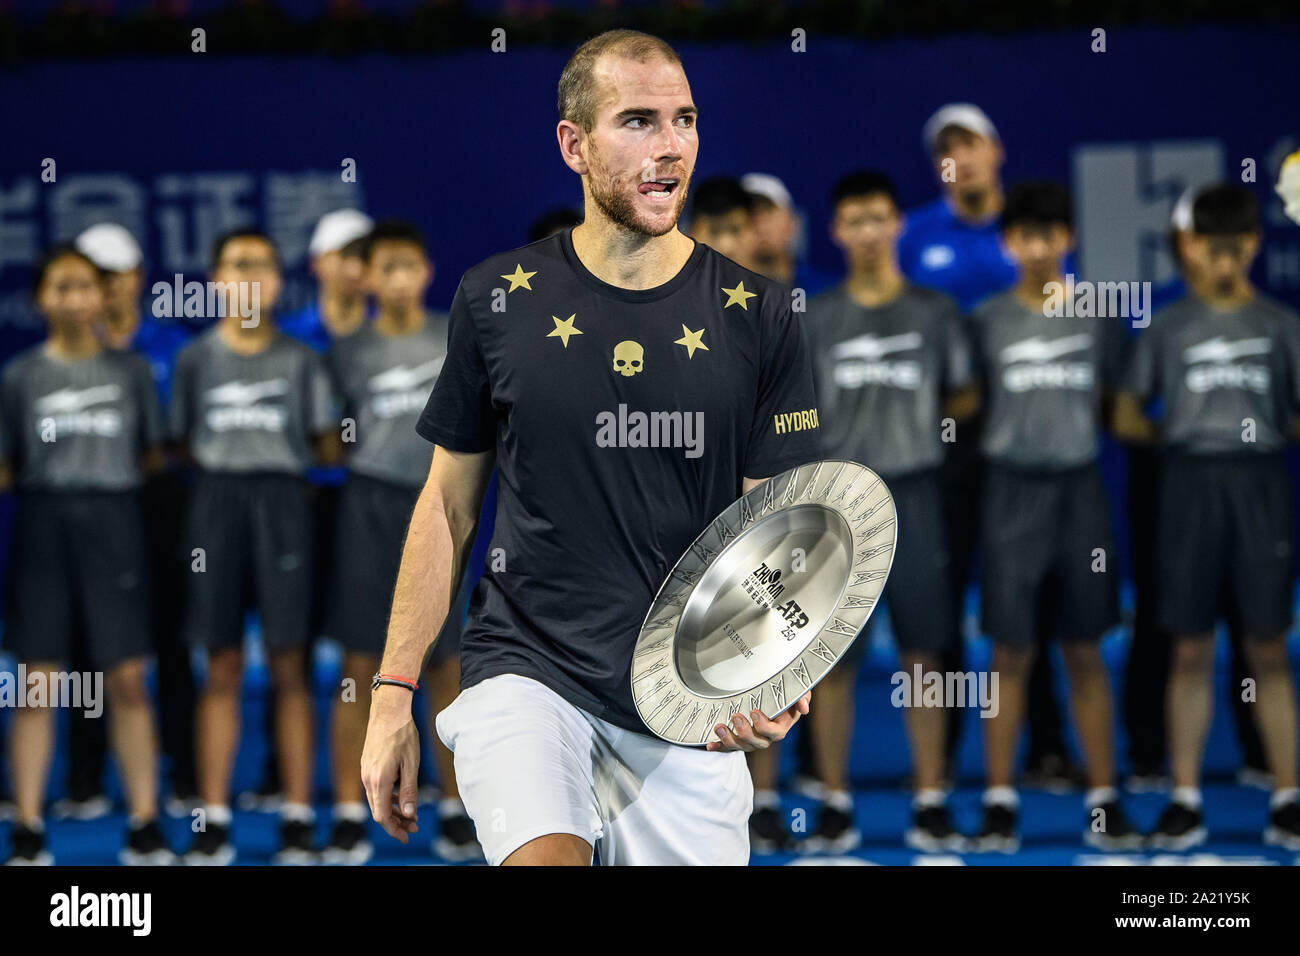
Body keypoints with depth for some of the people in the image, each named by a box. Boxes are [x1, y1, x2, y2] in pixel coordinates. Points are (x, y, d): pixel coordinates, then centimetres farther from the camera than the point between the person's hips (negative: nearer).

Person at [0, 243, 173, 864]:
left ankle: (144, 825, 2)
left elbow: (153, 456, 12)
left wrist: (109, 475, 2)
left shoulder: (130, 370, 8)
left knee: (127, 678, -3)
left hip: (113, 519, 1)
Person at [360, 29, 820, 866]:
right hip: (524, 670, -1)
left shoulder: (758, 318, 0)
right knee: (545, 857, -27)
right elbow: (448, 505, 10)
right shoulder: (498, 300, 2)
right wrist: (392, 695, 8)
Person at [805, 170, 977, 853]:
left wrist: (922, 422, 1)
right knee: (832, 657, -1)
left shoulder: (934, 312, 7)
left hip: (913, 494, 0)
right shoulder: (816, 318, 7)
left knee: (922, 650, 0)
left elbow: (965, 398, 15)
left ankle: (930, 801, 6)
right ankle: (836, 805, 6)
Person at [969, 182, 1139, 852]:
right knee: (1011, 652, 0)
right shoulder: (989, 321, 3)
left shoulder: (1096, 315, 5)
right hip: (1013, 488, -1)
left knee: (1084, 652, 5)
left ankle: (1104, 803, 9)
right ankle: (999, 803, 4)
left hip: (1079, 487, 1)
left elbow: (1110, 397, 13)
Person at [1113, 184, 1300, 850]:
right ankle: (1185, 801, 6)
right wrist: (1171, 432, 1)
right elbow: (1126, 418, 10)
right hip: (1189, 483, 1)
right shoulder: (1169, 326, 9)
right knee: (1191, 650, 2)